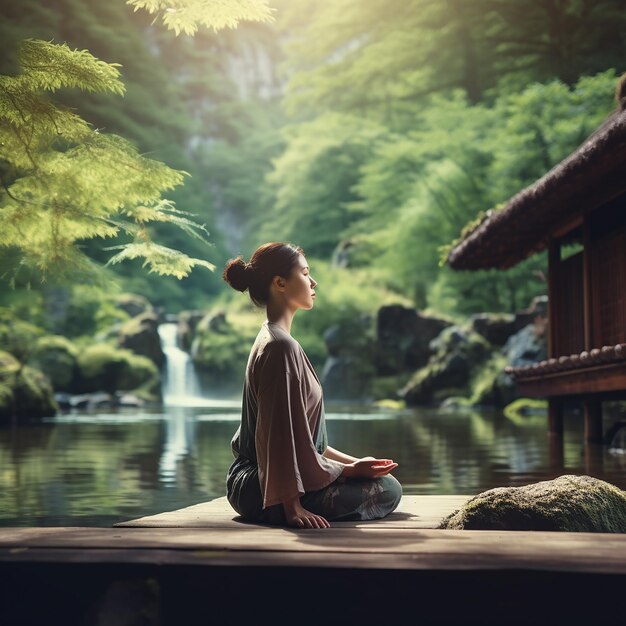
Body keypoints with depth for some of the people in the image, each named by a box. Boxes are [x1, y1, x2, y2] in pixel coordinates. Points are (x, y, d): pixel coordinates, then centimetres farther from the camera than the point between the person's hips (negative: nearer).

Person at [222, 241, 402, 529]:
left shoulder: (271, 341, 13)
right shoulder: (281, 347, -19)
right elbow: (281, 435, -24)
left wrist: (351, 463, 11)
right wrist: (292, 507, -26)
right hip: (265, 491, -10)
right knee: (387, 489, -6)